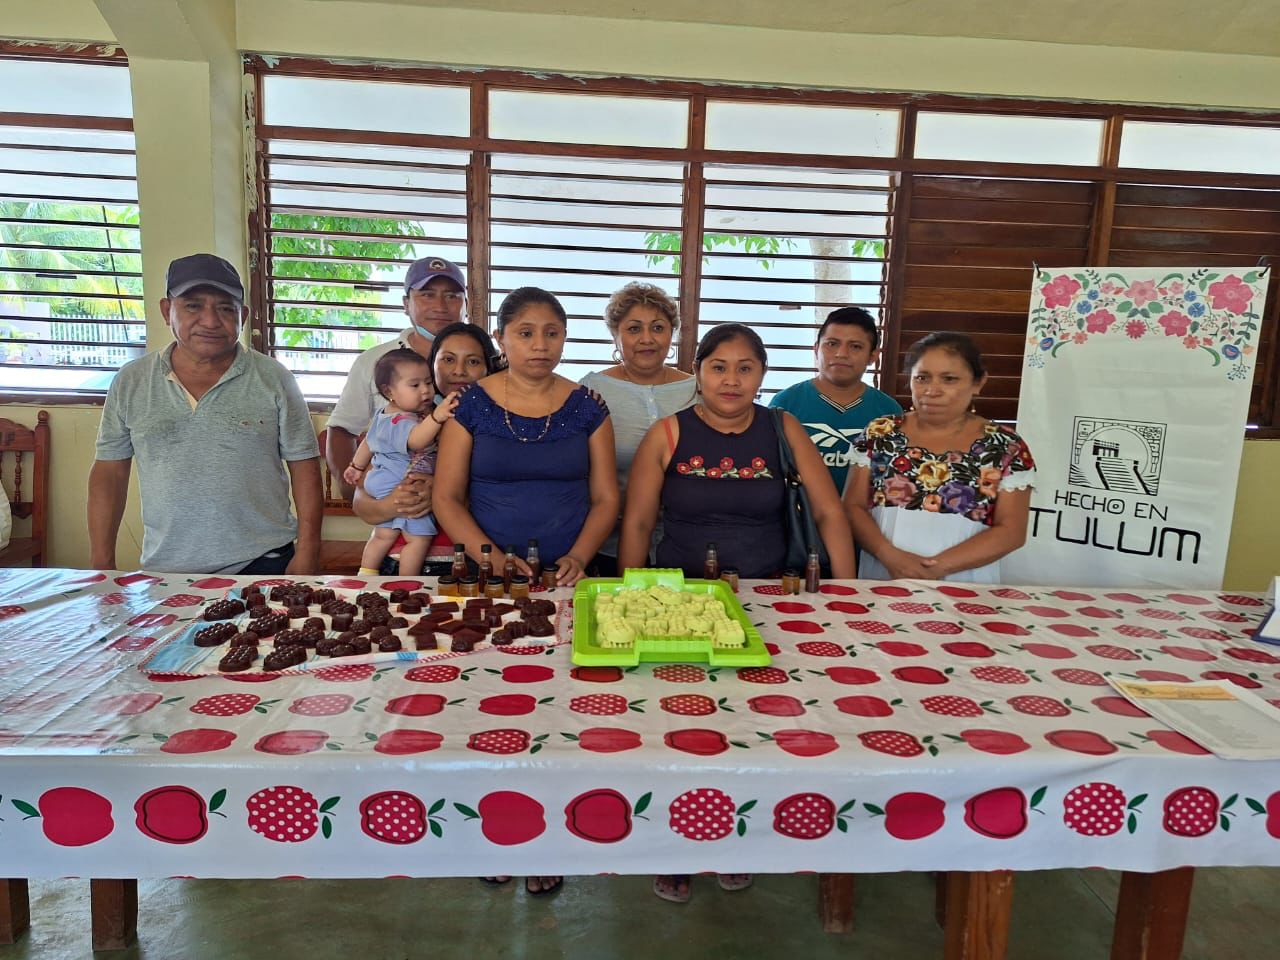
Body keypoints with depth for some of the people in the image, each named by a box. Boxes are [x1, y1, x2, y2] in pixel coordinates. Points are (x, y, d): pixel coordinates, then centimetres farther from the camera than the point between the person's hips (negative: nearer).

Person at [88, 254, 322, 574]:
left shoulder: (275, 380, -3)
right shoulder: (130, 382, 3)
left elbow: (304, 468, -3)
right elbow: (110, 473, 7)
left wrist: (307, 553, -8)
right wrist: (102, 566, 3)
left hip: (262, 565, -2)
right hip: (164, 570, 2)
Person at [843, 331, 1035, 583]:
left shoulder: (1006, 447, 1)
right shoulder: (879, 434, 3)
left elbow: (1011, 530, -2)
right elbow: (853, 506, 2)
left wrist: (939, 566, -13)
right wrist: (889, 554, -14)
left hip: (963, 588, -2)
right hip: (881, 580, 2)